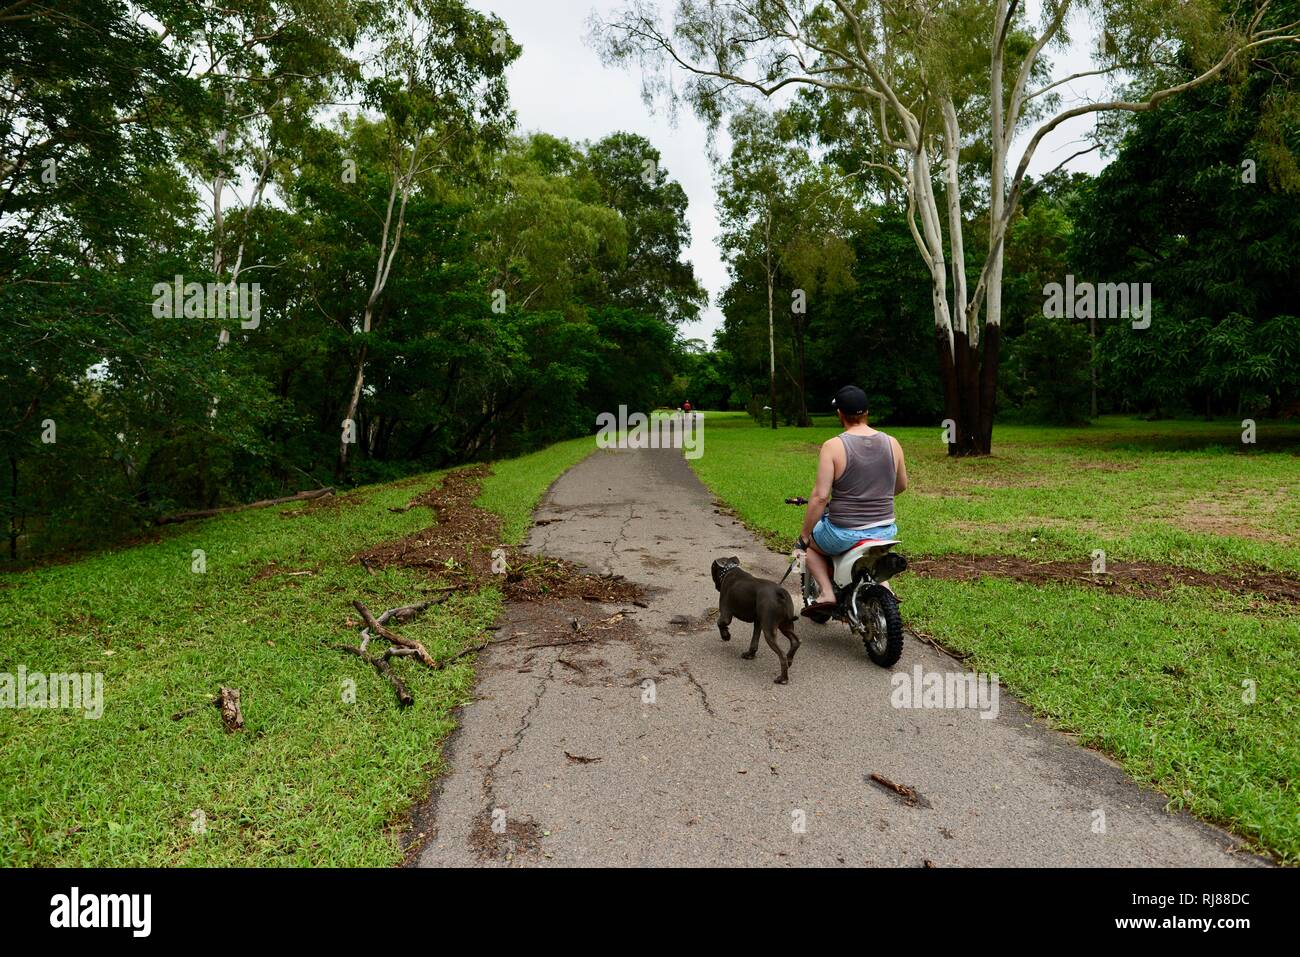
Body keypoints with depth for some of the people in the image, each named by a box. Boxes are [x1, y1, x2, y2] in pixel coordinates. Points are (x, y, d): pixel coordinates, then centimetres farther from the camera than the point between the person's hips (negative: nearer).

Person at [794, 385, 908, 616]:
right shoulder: (891, 443, -1)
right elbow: (902, 485, 13)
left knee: (807, 545, 26)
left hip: (844, 533, -4)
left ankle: (826, 592, 7)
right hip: (885, 532, 5)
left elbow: (820, 496, -18)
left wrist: (804, 535, -8)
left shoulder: (833, 446, -15)